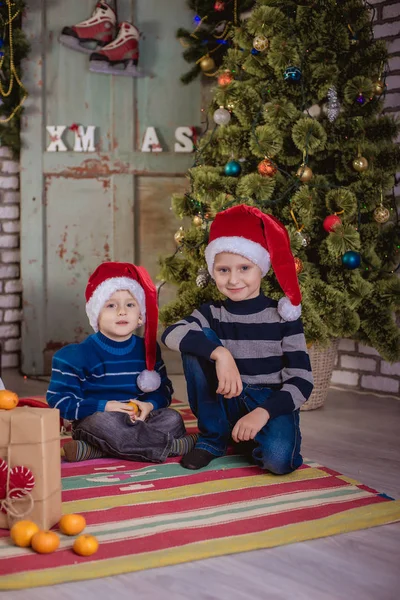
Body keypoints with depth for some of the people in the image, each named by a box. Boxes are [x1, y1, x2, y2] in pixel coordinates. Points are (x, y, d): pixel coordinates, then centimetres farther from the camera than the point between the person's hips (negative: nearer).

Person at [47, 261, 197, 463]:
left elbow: (163, 388, 14)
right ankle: (172, 446, -28)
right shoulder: (78, 354, -5)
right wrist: (104, 407, -20)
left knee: (172, 418, -21)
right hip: (93, 420, -5)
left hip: (138, 421, 5)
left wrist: (150, 405, -11)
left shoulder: (148, 350, 10)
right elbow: (59, 399, -9)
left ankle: (95, 450, -31)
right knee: (102, 421, -38)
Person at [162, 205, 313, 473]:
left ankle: (247, 437, 3)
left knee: (278, 458, -35)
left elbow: (302, 380, -12)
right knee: (199, 341, -17)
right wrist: (219, 353, -37)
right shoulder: (212, 314, 0)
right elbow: (171, 333, -21)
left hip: (272, 406, -3)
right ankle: (213, 437, -5)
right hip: (227, 404, 3)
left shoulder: (283, 317, -6)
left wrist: (263, 412, -27)